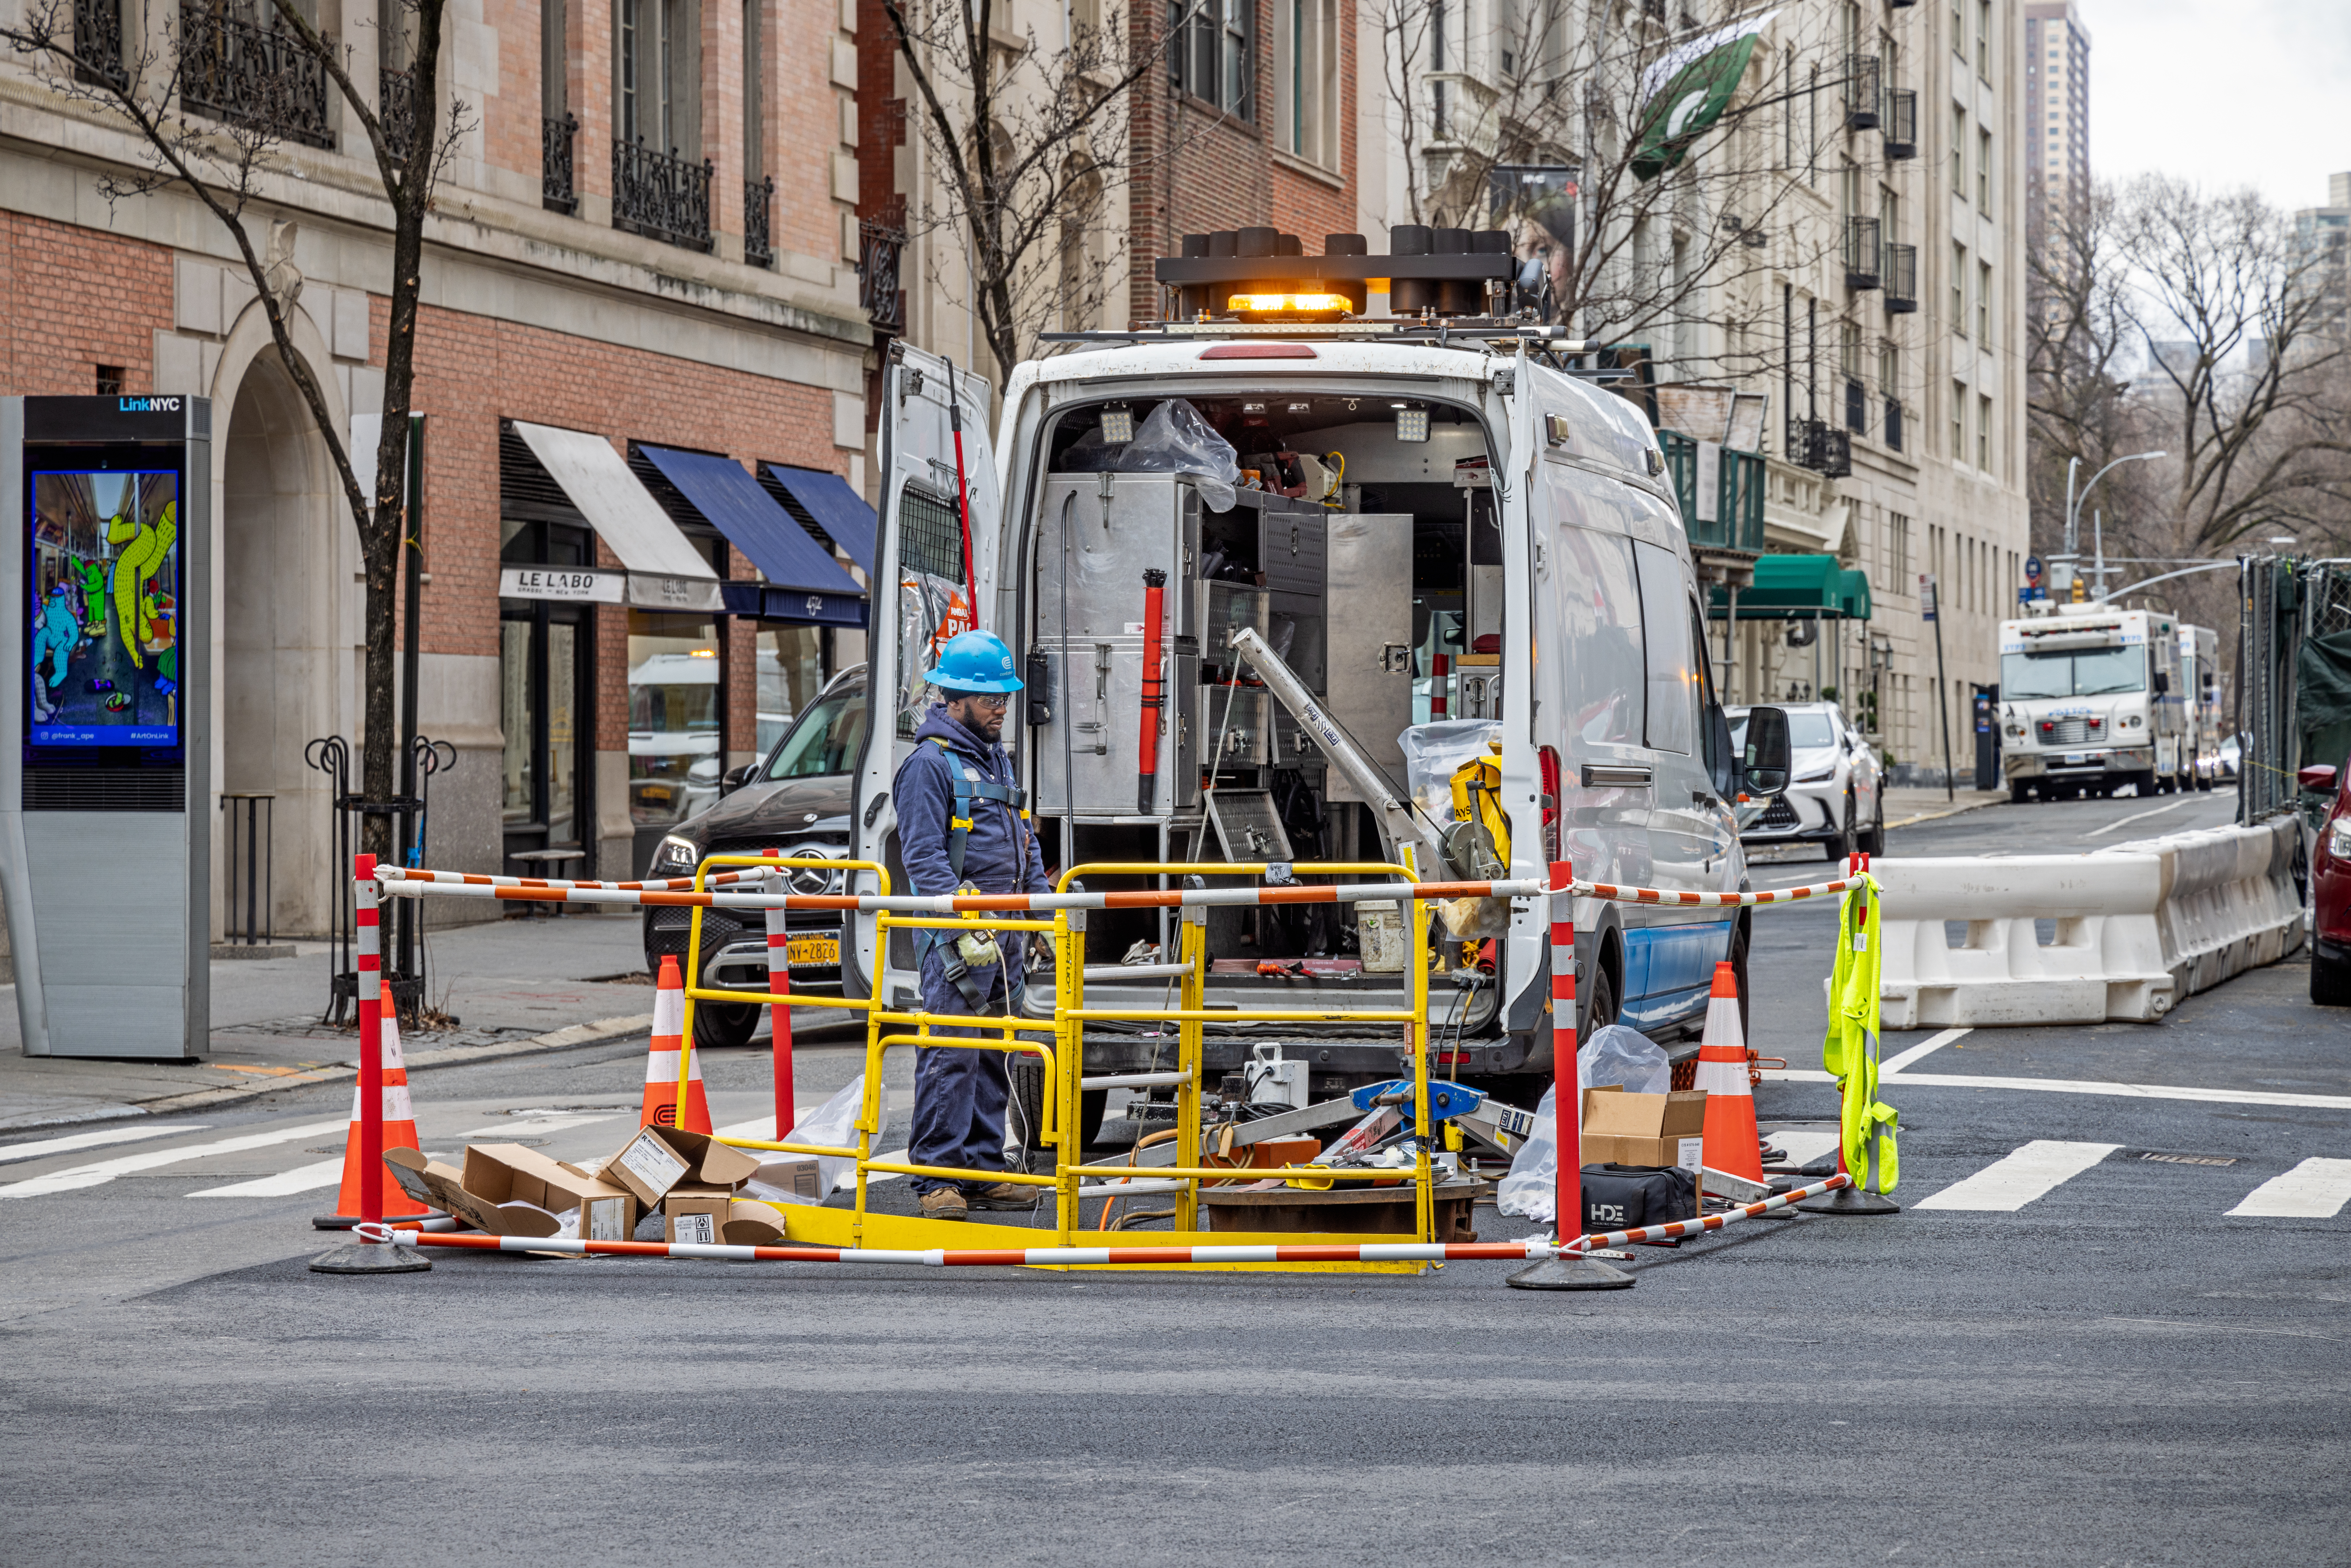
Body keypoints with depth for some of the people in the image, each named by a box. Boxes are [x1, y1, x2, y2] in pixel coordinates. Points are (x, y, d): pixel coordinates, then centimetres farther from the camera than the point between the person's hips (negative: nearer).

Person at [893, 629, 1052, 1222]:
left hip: (1005, 931, 9)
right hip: (957, 933, -9)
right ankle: (937, 1178, -10)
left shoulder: (998, 760, 19)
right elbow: (924, 857, -15)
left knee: (992, 1057, 11)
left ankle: (984, 1172, 16)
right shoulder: (930, 763, -9)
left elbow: (1024, 842, 26)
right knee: (951, 1056, -11)